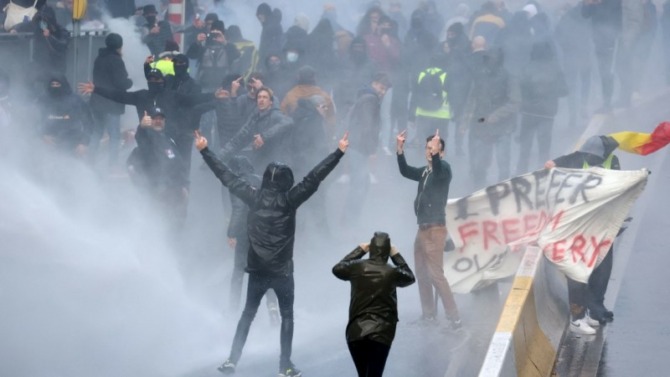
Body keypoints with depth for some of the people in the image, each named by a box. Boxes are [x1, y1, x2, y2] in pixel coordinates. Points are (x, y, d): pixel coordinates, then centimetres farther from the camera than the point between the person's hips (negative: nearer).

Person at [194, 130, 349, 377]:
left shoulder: (253, 196, -3)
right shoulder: (289, 199, -13)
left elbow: (227, 177, 2)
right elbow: (314, 178, -17)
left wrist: (205, 151, 10)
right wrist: (339, 152, -18)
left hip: (257, 269, 3)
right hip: (282, 270, -3)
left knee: (248, 314, 16)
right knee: (287, 316, 9)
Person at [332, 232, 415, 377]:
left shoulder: (358, 267, 1)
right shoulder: (391, 272, -3)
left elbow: (337, 269, 24)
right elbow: (409, 277, 20)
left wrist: (359, 250, 27)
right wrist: (396, 256, 23)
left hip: (356, 331, 3)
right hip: (380, 332, -3)